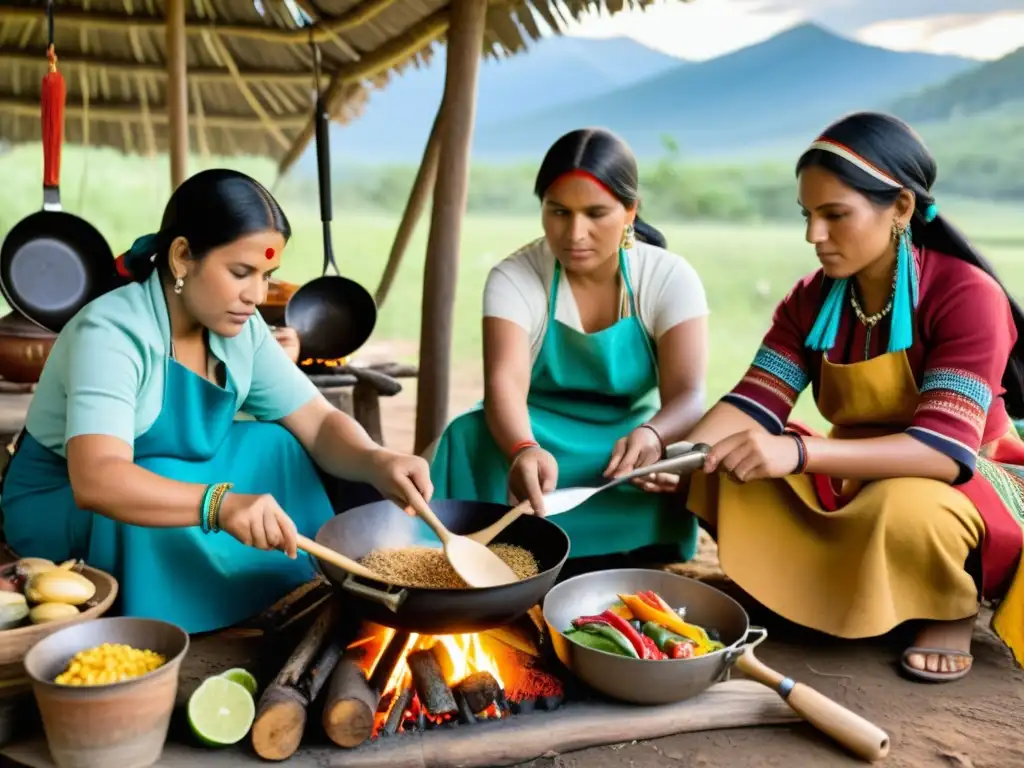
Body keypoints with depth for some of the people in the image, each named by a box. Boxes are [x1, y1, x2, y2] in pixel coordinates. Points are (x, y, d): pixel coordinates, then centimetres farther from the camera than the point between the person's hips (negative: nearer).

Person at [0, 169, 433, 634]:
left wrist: (376, 463, -32)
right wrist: (221, 505, -58)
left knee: (276, 450, -14)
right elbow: (95, 478, -43)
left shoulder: (241, 329, -8)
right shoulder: (111, 333, -29)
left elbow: (318, 424, -10)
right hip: (60, 508, -6)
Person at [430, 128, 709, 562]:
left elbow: (687, 394, -20)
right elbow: (505, 382, -28)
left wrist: (651, 436, -45)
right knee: (469, 440, -31)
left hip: (627, 441, 0)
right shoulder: (514, 278, -12)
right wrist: (524, 450, -51)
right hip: (535, 437, 0)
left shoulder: (670, 279, -10)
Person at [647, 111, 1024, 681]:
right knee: (726, 477, -14)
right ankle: (830, 591, 5)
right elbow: (754, 403, -13)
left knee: (904, 510, -39)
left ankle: (954, 611, -5)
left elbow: (946, 449, -33)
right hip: (860, 476, 5)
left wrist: (798, 452, -47)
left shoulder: (967, 295, -23)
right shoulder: (812, 300, -5)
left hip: (966, 483, -5)